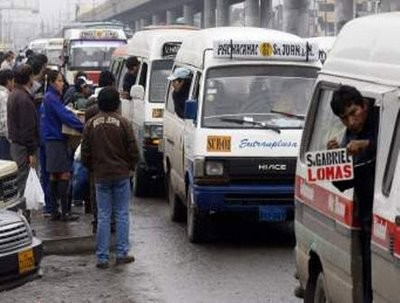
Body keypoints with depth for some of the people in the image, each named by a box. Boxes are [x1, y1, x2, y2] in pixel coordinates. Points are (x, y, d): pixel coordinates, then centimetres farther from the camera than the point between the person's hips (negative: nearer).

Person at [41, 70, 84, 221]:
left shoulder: (51, 97, 16)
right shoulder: (52, 98, -15)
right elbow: (65, 116, -23)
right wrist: (83, 127, -26)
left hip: (54, 139, 10)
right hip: (56, 140, -10)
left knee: (55, 175, 11)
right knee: (64, 174, -10)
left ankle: (54, 211, 14)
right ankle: (65, 212, -10)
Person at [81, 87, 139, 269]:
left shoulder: (91, 124, -1)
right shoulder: (122, 123, -7)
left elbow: (85, 152, 3)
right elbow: (133, 150, -5)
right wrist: (130, 167, 13)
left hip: (101, 176, 2)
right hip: (121, 175, -2)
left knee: (103, 216, 5)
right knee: (122, 214, 7)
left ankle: (102, 257, 4)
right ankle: (122, 254, 8)